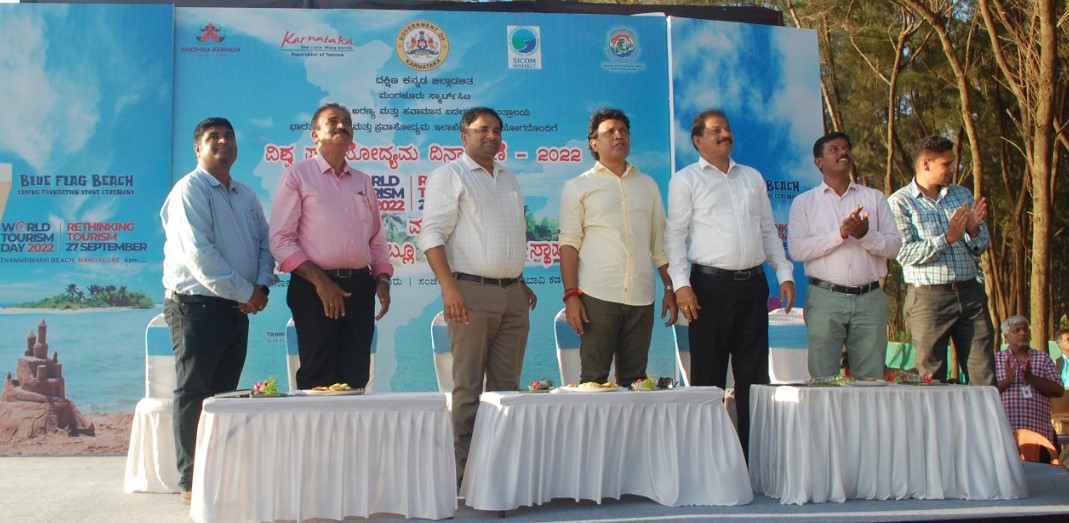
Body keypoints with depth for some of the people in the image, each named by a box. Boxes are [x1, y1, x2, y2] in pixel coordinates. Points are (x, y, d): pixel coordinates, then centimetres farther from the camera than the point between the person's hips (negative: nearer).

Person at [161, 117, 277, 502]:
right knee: (194, 394, -3)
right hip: (197, 306, -7)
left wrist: (262, 285, -4)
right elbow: (199, 253, -18)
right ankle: (191, 481, 1)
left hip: (237, 308, 8)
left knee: (224, 394, 11)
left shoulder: (245, 196, 16)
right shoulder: (190, 190, -8)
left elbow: (264, 242, 15)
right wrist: (244, 292, -15)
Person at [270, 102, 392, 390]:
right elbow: (281, 240, -4)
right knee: (318, 380, -4)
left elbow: (377, 239, 21)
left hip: (359, 288, 5)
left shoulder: (363, 181, 19)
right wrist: (320, 281, -14)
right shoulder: (297, 175, 4)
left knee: (356, 379, 3)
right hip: (315, 289, -4)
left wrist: (382, 280, 3)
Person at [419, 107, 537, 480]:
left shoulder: (508, 179, 20)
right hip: (472, 292, -6)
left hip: (513, 294, 7)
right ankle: (464, 469, 1)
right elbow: (433, 234, -10)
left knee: (506, 385, 7)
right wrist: (449, 288, -19)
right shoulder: (449, 176, -1)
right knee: (468, 386, -5)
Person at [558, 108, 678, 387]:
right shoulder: (578, 186, 8)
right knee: (593, 380, -6)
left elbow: (659, 242, 18)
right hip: (597, 296, -3)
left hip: (641, 298, 3)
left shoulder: (648, 185, 18)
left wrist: (670, 289, 10)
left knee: (635, 381, 4)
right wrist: (571, 295, -10)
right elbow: (569, 243, 0)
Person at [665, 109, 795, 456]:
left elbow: (769, 231, 20)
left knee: (754, 375, 6)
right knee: (708, 375, -1)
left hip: (753, 284, 5)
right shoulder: (686, 180, 4)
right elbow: (675, 235, -2)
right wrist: (681, 284, -13)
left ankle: (753, 452, 13)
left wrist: (785, 273, 9)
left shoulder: (752, 177, 19)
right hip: (710, 284, -4)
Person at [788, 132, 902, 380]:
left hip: (870, 298, 2)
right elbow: (797, 249, -5)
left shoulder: (875, 198, 15)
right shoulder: (804, 202, 8)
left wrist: (865, 234, -12)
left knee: (872, 379, 1)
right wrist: (840, 233, -14)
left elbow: (894, 245, 6)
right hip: (825, 298, -2)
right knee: (823, 380, -2)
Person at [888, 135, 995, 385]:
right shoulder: (900, 202, -1)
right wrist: (947, 238, -19)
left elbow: (981, 247, 14)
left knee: (984, 377, 2)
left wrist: (973, 230, -8)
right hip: (929, 298, -4)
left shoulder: (962, 194, 14)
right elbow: (905, 253, -12)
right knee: (931, 381, 1)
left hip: (970, 294, 4)